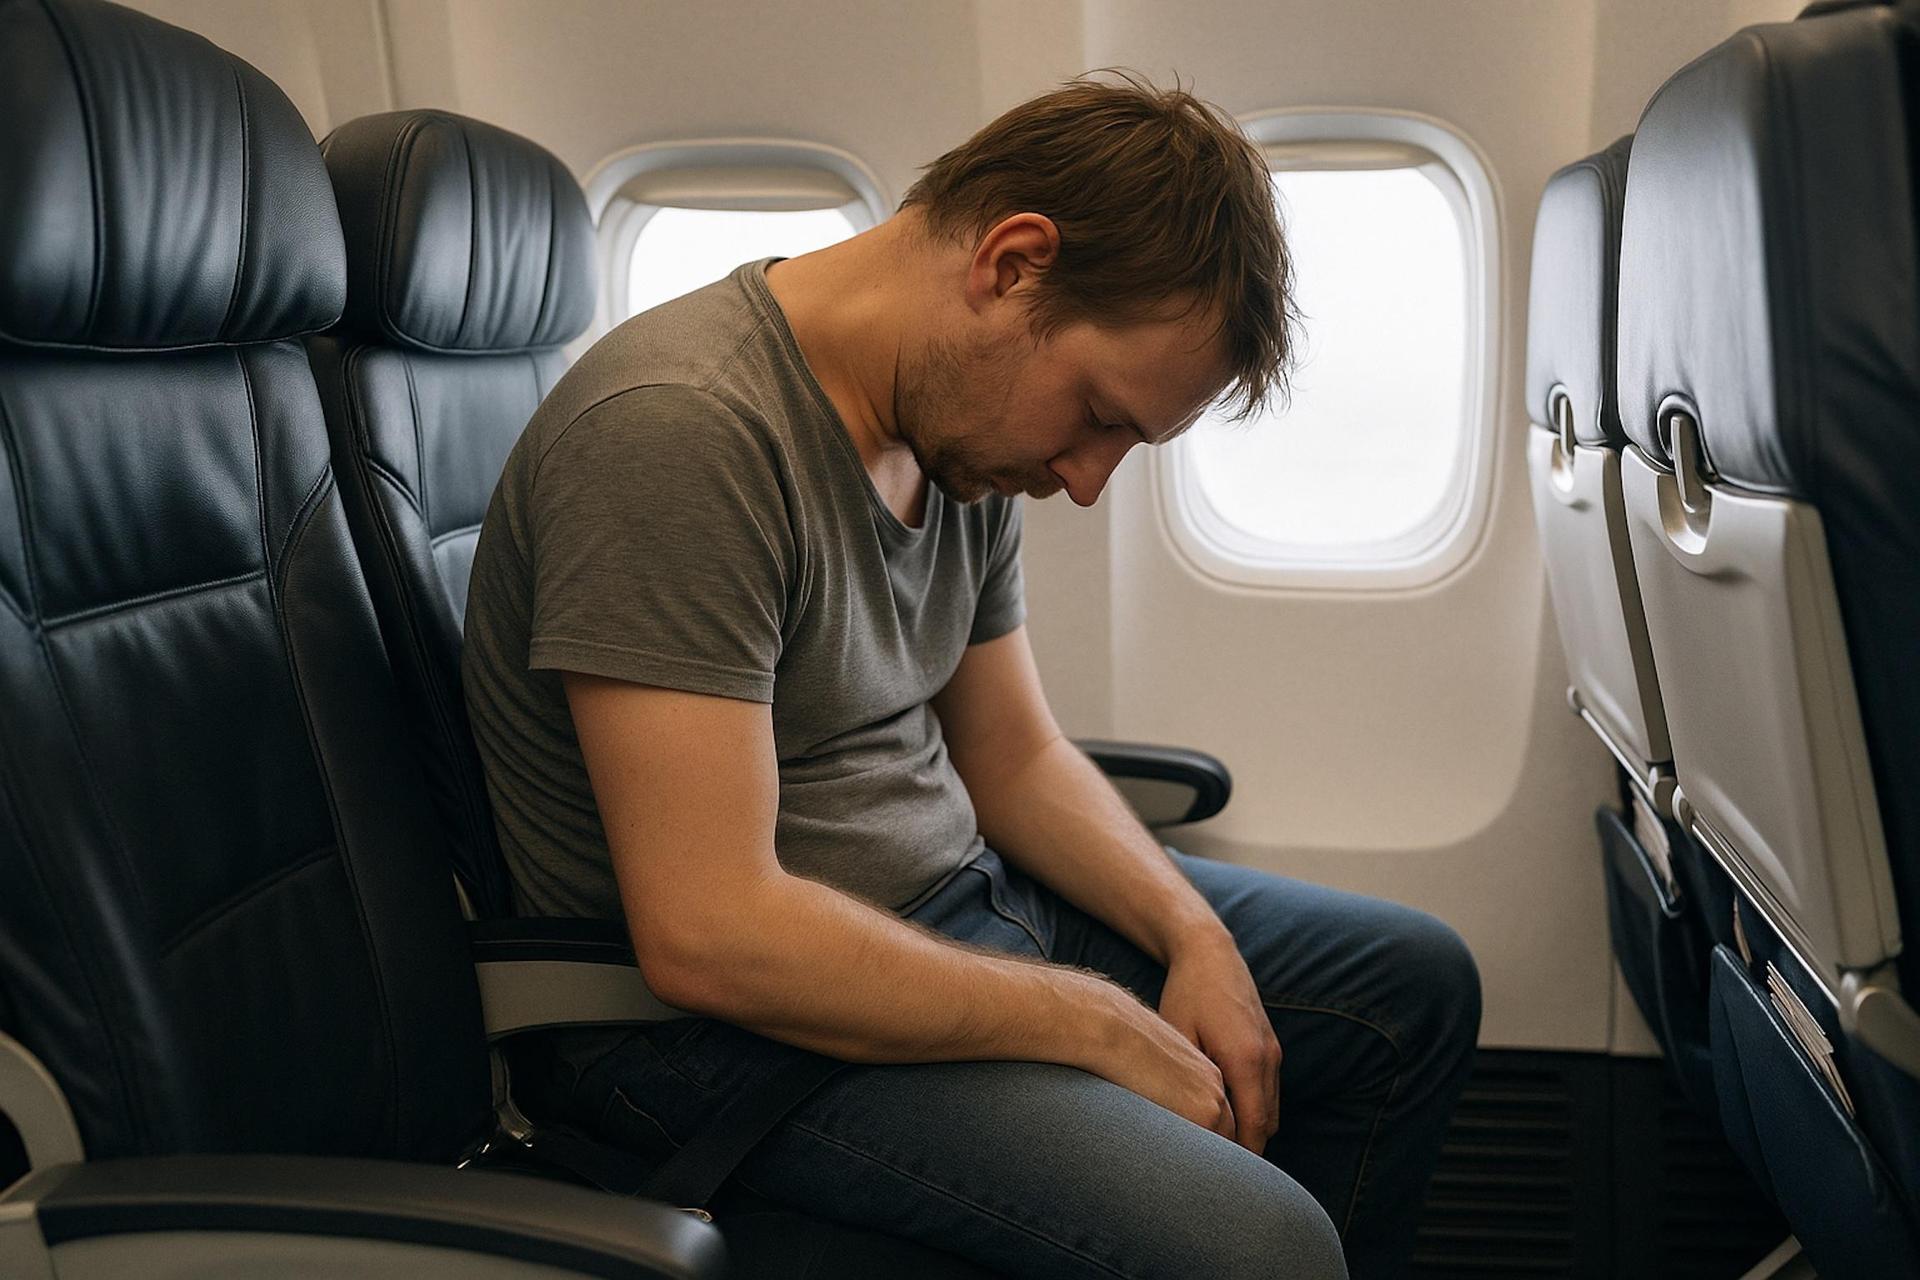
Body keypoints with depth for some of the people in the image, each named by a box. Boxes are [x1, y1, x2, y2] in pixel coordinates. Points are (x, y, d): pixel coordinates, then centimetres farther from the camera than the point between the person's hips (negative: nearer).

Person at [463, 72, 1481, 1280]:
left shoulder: (969, 418, 3)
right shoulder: (681, 433, -25)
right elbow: (709, 933, -28)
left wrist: (1196, 938, -4)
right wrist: (1103, 1027, -20)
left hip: (963, 901, 9)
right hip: (731, 1015, -8)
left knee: (1419, 984, 12)